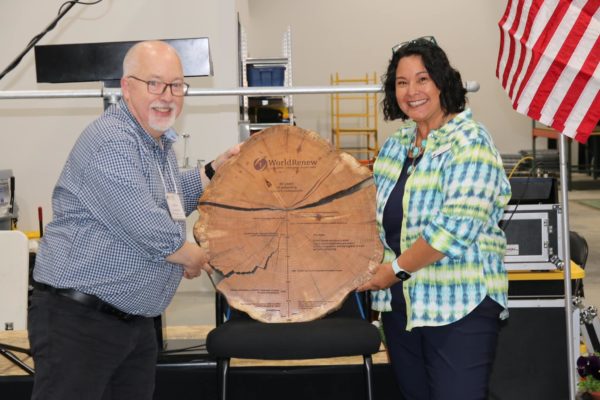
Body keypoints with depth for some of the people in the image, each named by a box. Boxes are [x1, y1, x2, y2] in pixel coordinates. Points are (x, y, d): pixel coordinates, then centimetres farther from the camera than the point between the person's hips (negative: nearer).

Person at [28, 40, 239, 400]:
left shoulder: (159, 142, 13)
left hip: (135, 320, 10)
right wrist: (195, 257, -6)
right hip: (78, 319, -9)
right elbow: (149, 228, -24)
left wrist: (214, 171, 17)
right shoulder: (111, 142, -20)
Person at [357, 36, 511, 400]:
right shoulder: (396, 145, 11)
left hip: (460, 309, -7)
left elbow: (456, 227, -21)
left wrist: (395, 270, -15)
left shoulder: (469, 142, -12)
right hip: (399, 302, 7)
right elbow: (378, 214, 19)